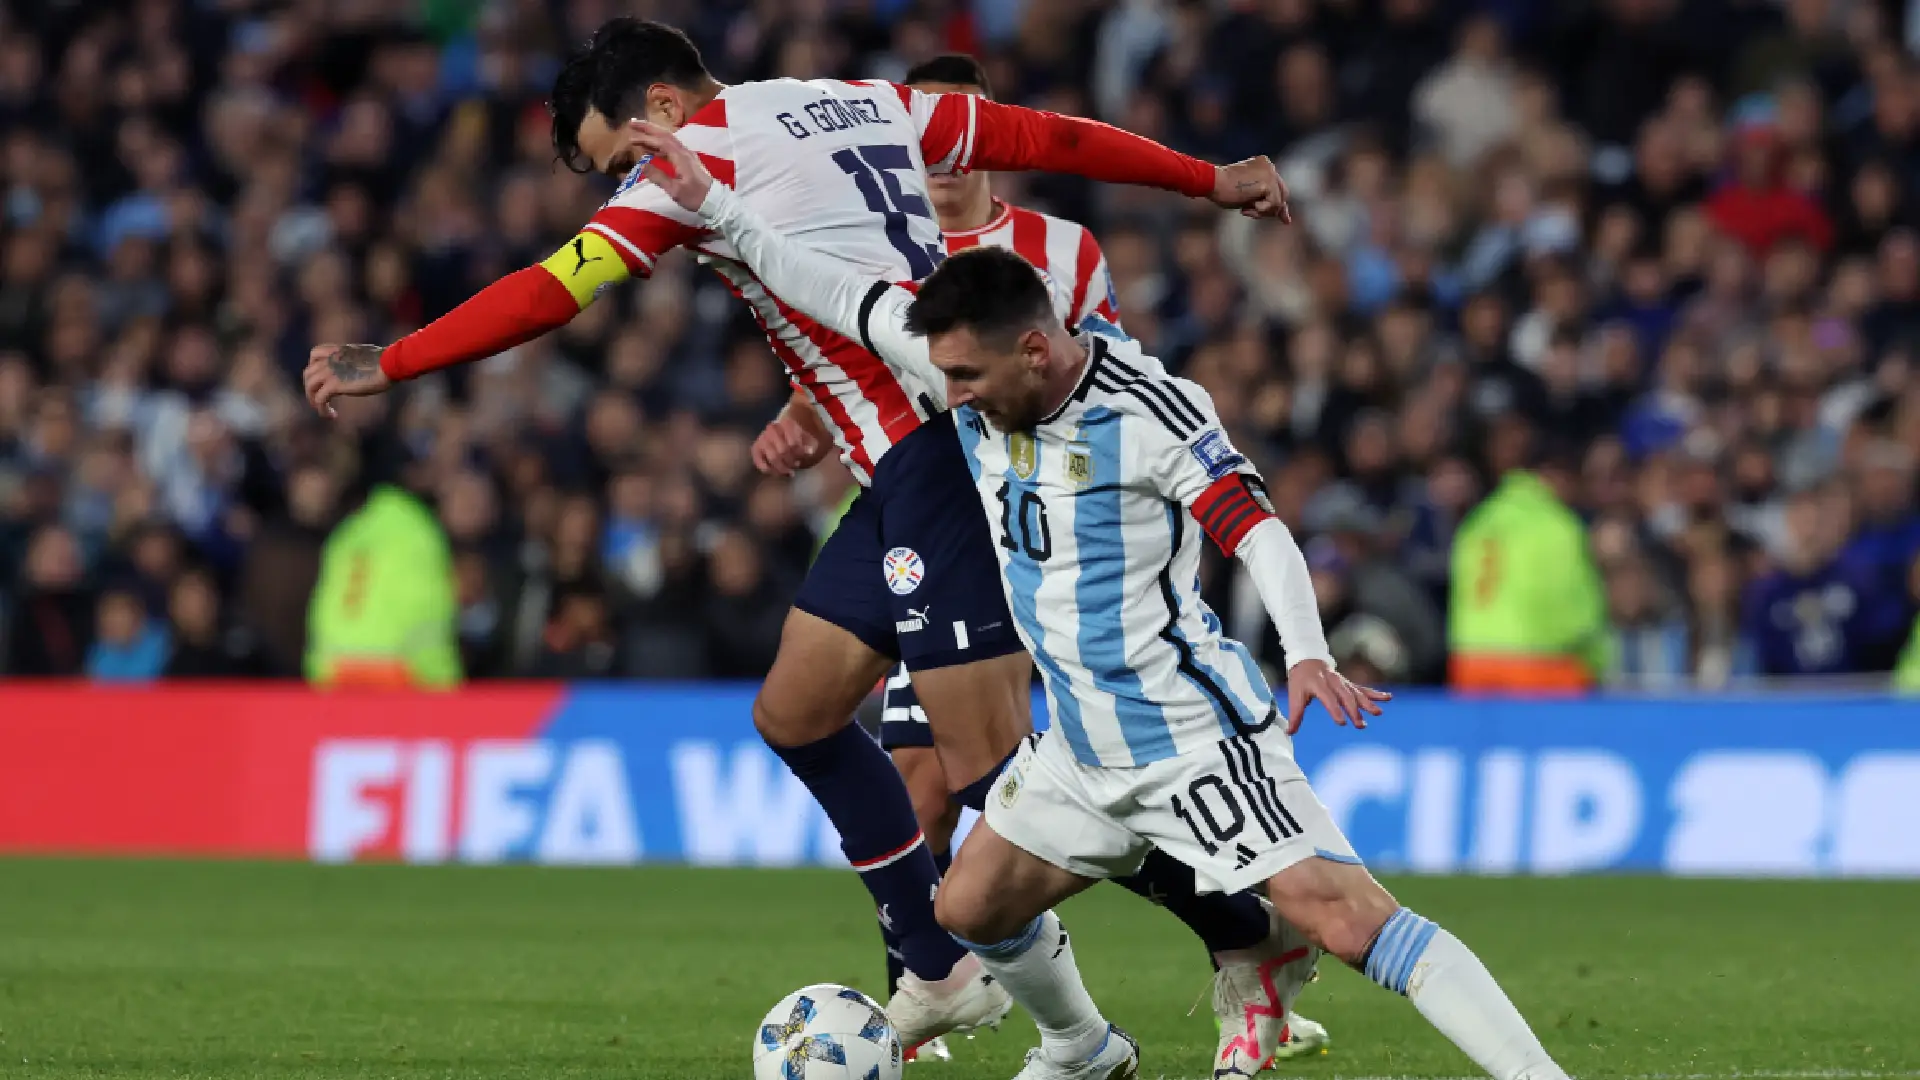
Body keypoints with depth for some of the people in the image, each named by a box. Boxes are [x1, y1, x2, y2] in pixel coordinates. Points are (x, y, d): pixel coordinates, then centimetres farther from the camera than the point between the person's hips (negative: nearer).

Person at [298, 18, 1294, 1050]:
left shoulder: (702, 149, -4)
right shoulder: (868, 104, 17)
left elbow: (549, 293, -3)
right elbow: (1045, 136, 23)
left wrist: (388, 365, 7)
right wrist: (1211, 180, 34)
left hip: (938, 452, -10)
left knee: (987, 760, -11)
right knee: (794, 711, 15)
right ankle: (942, 975, 19)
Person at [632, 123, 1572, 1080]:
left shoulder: (1152, 412, -20)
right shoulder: (975, 371, -1)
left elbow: (1257, 530, -24)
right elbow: (841, 297, 9)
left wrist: (1308, 655, -40)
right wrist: (713, 206, 6)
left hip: (1193, 738, -8)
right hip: (1083, 749, 8)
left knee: (1343, 919, -20)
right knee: (970, 910, 17)